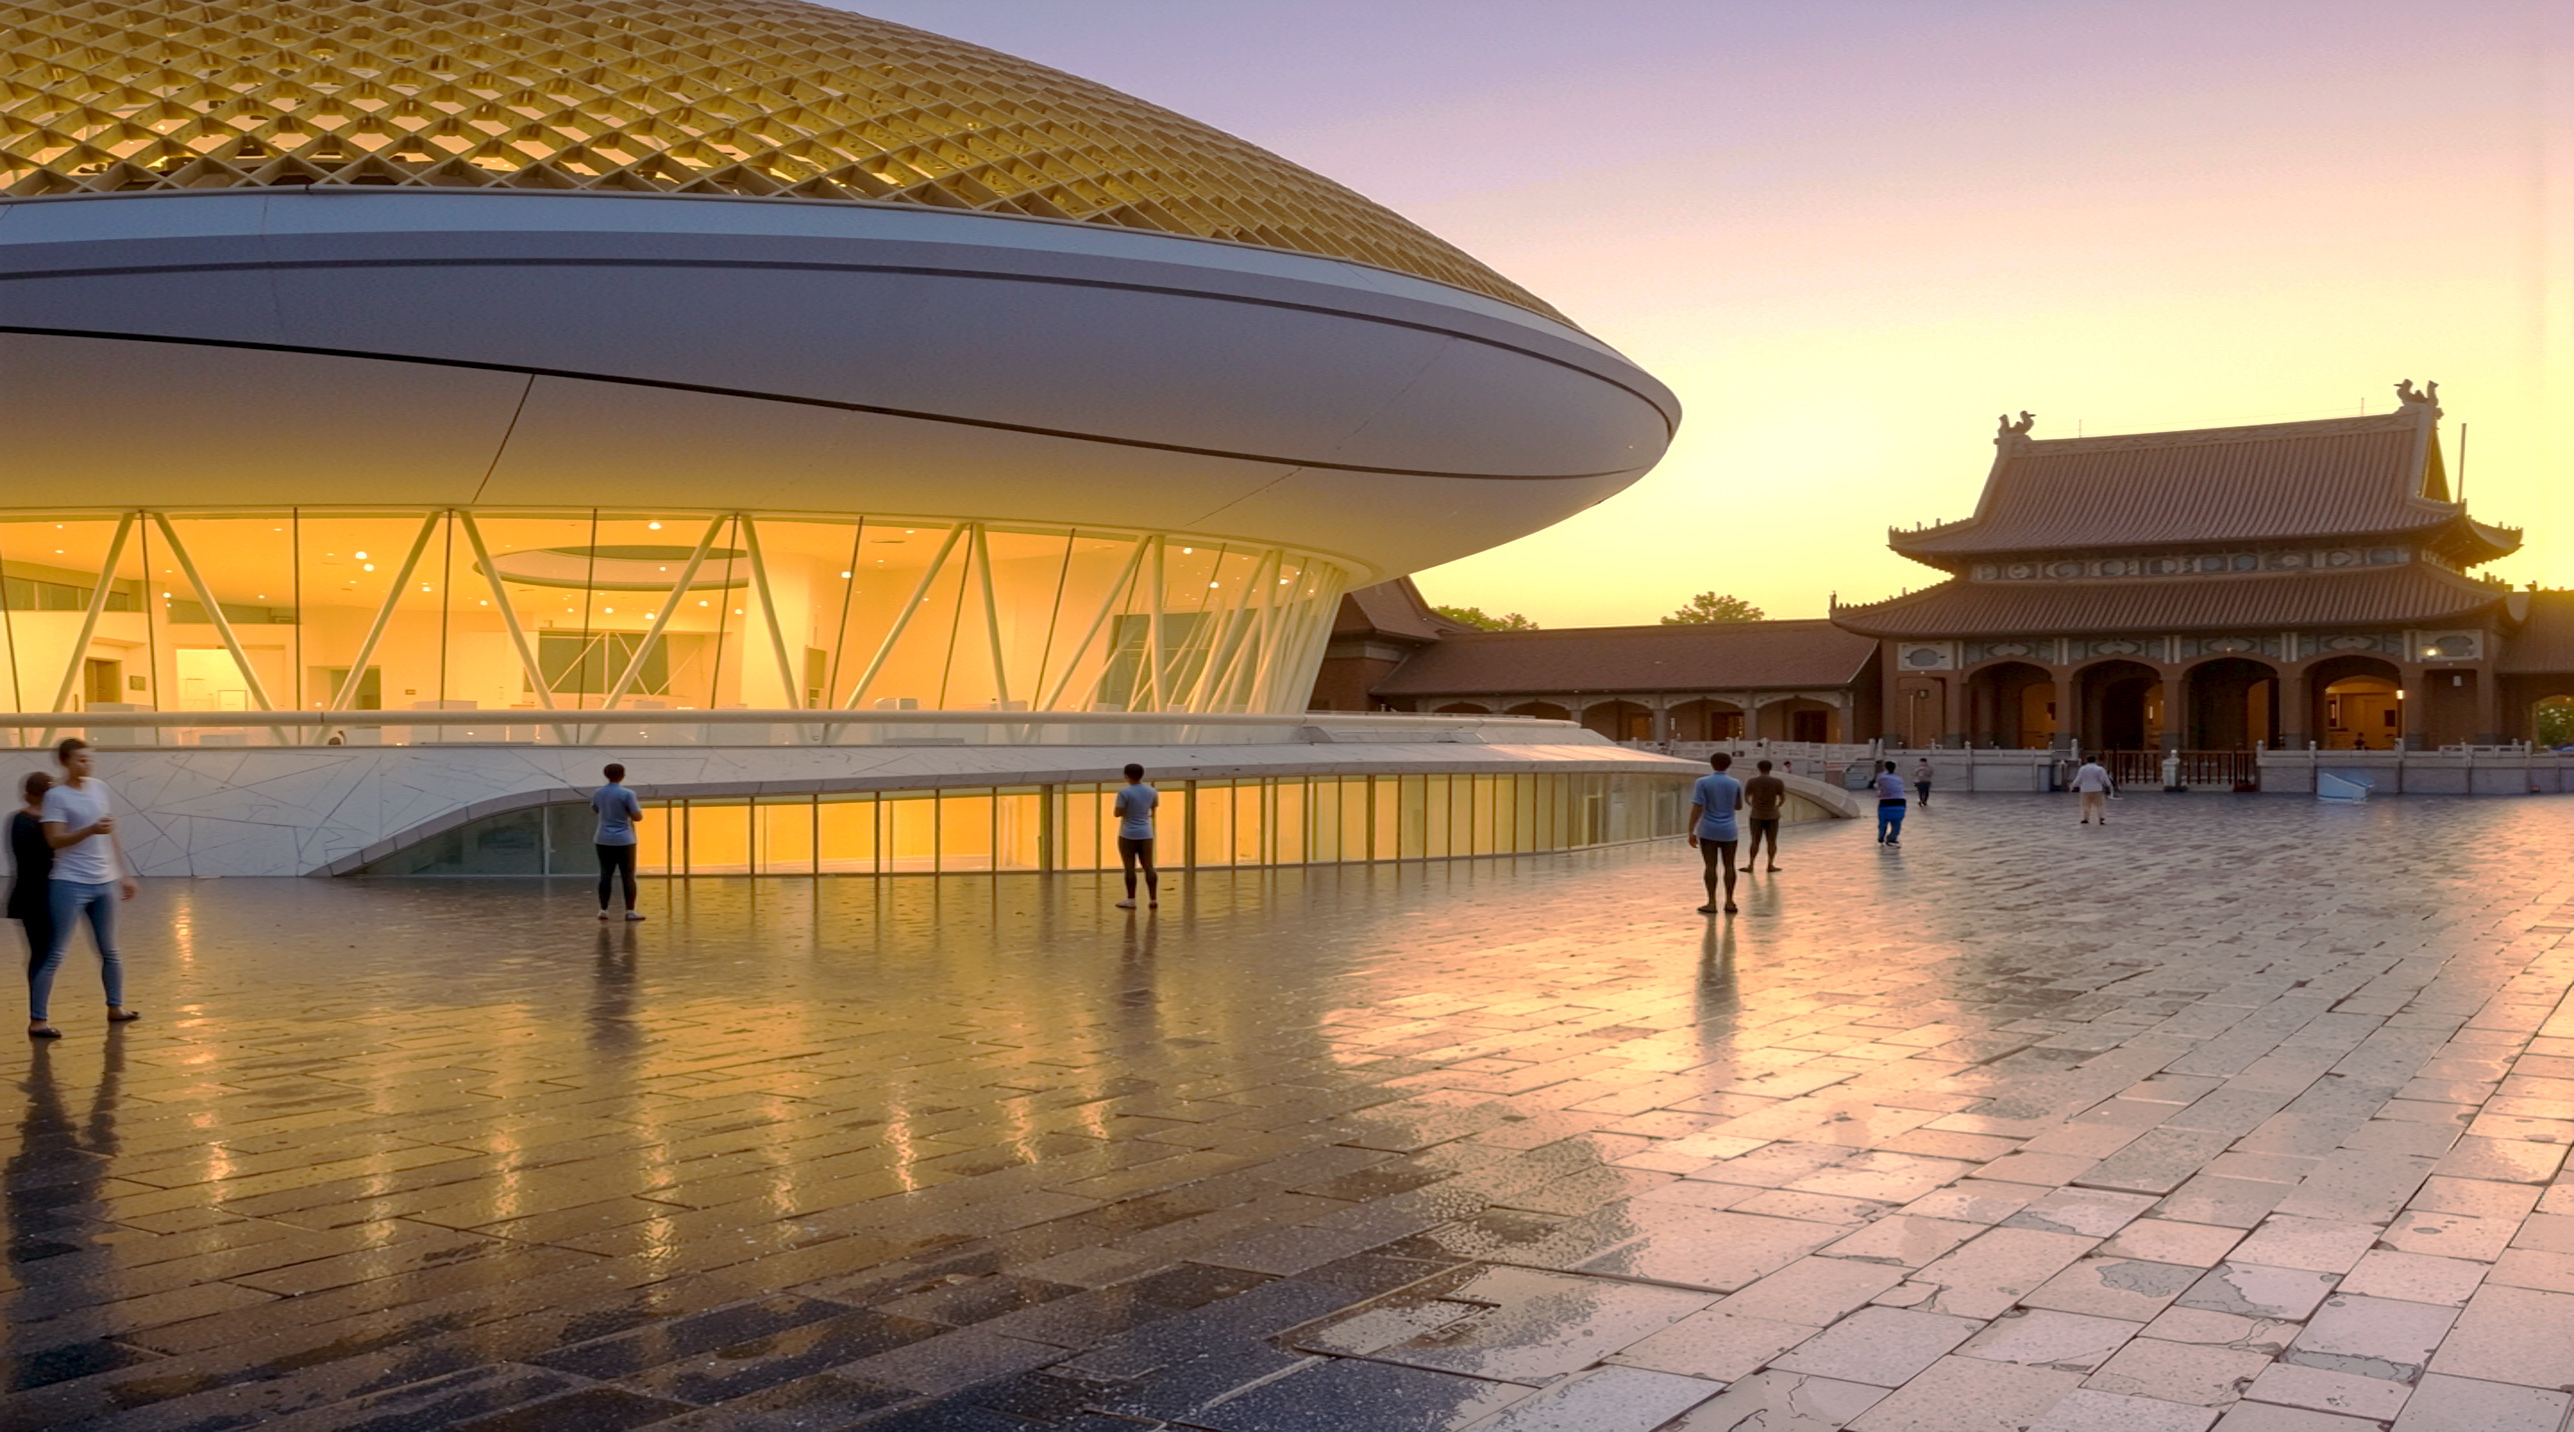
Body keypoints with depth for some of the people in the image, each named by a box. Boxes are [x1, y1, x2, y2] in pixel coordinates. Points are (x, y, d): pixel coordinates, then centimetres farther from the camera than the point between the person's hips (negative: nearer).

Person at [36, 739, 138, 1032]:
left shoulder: (99, 787, 9)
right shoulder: (56, 795, -9)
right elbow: (54, 840, -16)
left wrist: (126, 874, 17)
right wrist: (91, 829, -30)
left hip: (105, 883, 6)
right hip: (69, 885, -6)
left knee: (110, 951, 15)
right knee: (54, 955, -4)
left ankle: (115, 1008, 27)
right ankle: (37, 1019, 1)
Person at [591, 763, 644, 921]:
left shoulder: (597, 793, 4)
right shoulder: (627, 794, -14)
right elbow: (637, 817, -11)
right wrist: (638, 807, 9)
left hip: (603, 840, 5)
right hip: (623, 841, -5)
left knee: (605, 875, 9)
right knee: (628, 876, 0)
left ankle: (603, 910, 8)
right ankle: (630, 911, -2)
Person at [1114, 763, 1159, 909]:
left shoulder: (1125, 793, -13)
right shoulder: (1152, 792, 3)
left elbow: (1118, 813, -12)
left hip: (1128, 835, -4)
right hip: (1146, 834, 5)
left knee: (1129, 867, 0)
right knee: (1148, 867, 6)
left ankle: (1131, 900, 1)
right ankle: (1153, 899, 5)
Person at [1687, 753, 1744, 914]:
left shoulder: (1703, 782, -8)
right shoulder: (1735, 783, 1)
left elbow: (1697, 808, -12)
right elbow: (1739, 806, 14)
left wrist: (1691, 831, -9)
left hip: (1708, 831, -2)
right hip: (1728, 831, 2)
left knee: (1711, 866, 0)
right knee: (1729, 866, 8)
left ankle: (1712, 903, -1)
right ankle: (1729, 902, 8)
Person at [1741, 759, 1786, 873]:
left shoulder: (1752, 782, -5)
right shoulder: (1778, 782, -6)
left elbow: (1746, 798, 4)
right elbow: (1783, 799, -1)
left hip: (1756, 815, 0)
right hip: (1772, 816, 0)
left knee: (1755, 841, 6)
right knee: (1772, 842, 9)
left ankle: (1750, 865, 5)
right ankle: (1770, 865, 11)